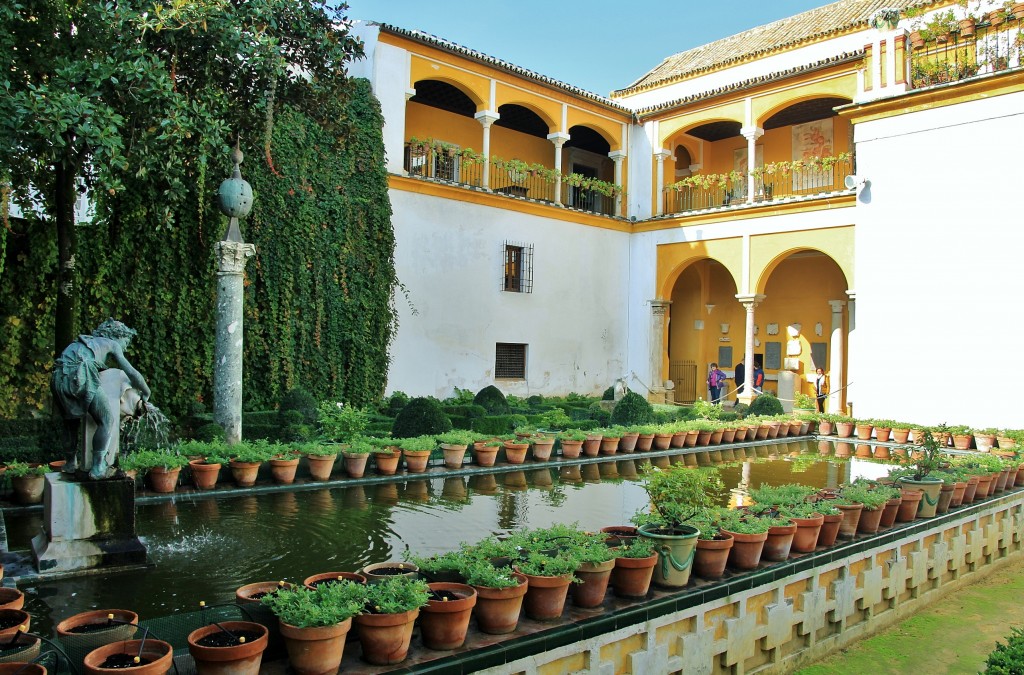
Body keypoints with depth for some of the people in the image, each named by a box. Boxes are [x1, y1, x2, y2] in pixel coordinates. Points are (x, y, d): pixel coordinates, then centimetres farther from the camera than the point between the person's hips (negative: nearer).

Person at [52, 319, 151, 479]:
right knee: (107, 420, 2)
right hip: (80, 376, -7)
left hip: (59, 377, 7)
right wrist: (146, 393, 30)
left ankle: (71, 462, 33)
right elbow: (131, 372, 14)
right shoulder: (112, 344, 19)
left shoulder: (88, 341, 36)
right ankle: (98, 468, 0)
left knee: (71, 419, 28)